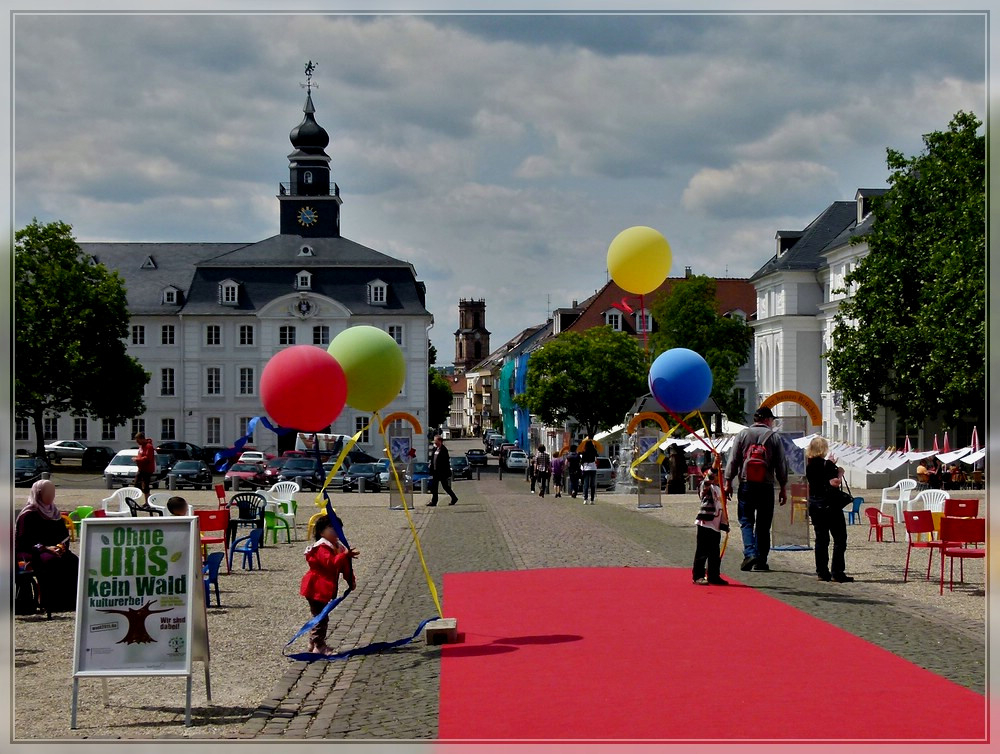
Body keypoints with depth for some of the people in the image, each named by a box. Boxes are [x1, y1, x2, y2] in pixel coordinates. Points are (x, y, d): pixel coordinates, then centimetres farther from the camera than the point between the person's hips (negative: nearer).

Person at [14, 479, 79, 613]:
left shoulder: (54, 513, 18)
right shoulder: (28, 515, -3)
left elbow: (64, 536, 18)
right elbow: (24, 541, -9)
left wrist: (61, 546, -6)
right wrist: (44, 548, -20)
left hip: (54, 550, 6)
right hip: (31, 553, -6)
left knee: (74, 561, -26)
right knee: (51, 562, -38)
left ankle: (72, 601, -29)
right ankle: (51, 603, -37)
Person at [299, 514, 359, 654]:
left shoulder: (338, 547, 11)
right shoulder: (322, 548, -20)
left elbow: (344, 566, 16)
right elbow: (331, 563, -35)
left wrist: (351, 580, 4)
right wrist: (345, 555, -44)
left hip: (325, 589, 10)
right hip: (316, 589, -10)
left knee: (320, 617, 19)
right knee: (321, 617, -8)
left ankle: (313, 643, 31)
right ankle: (319, 646, -3)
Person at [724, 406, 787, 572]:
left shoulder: (743, 435, 4)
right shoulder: (774, 437, 3)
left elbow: (733, 460, 2)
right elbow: (781, 465, 4)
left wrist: (728, 482, 7)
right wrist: (782, 488, 10)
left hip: (746, 484, 0)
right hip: (766, 485, 0)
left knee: (746, 521, 3)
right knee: (763, 525, 8)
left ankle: (750, 553, -17)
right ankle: (761, 560, 9)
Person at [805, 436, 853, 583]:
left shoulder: (809, 465, 5)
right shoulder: (826, 465, -16)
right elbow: (834, 483, -23)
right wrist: (840, 472, -6)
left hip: (814, 504, 7)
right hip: (829, 505, -7)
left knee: (821, 539, 12)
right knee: (840, 538, 1)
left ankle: (822, 572, 11)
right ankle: (837, 572, -4)